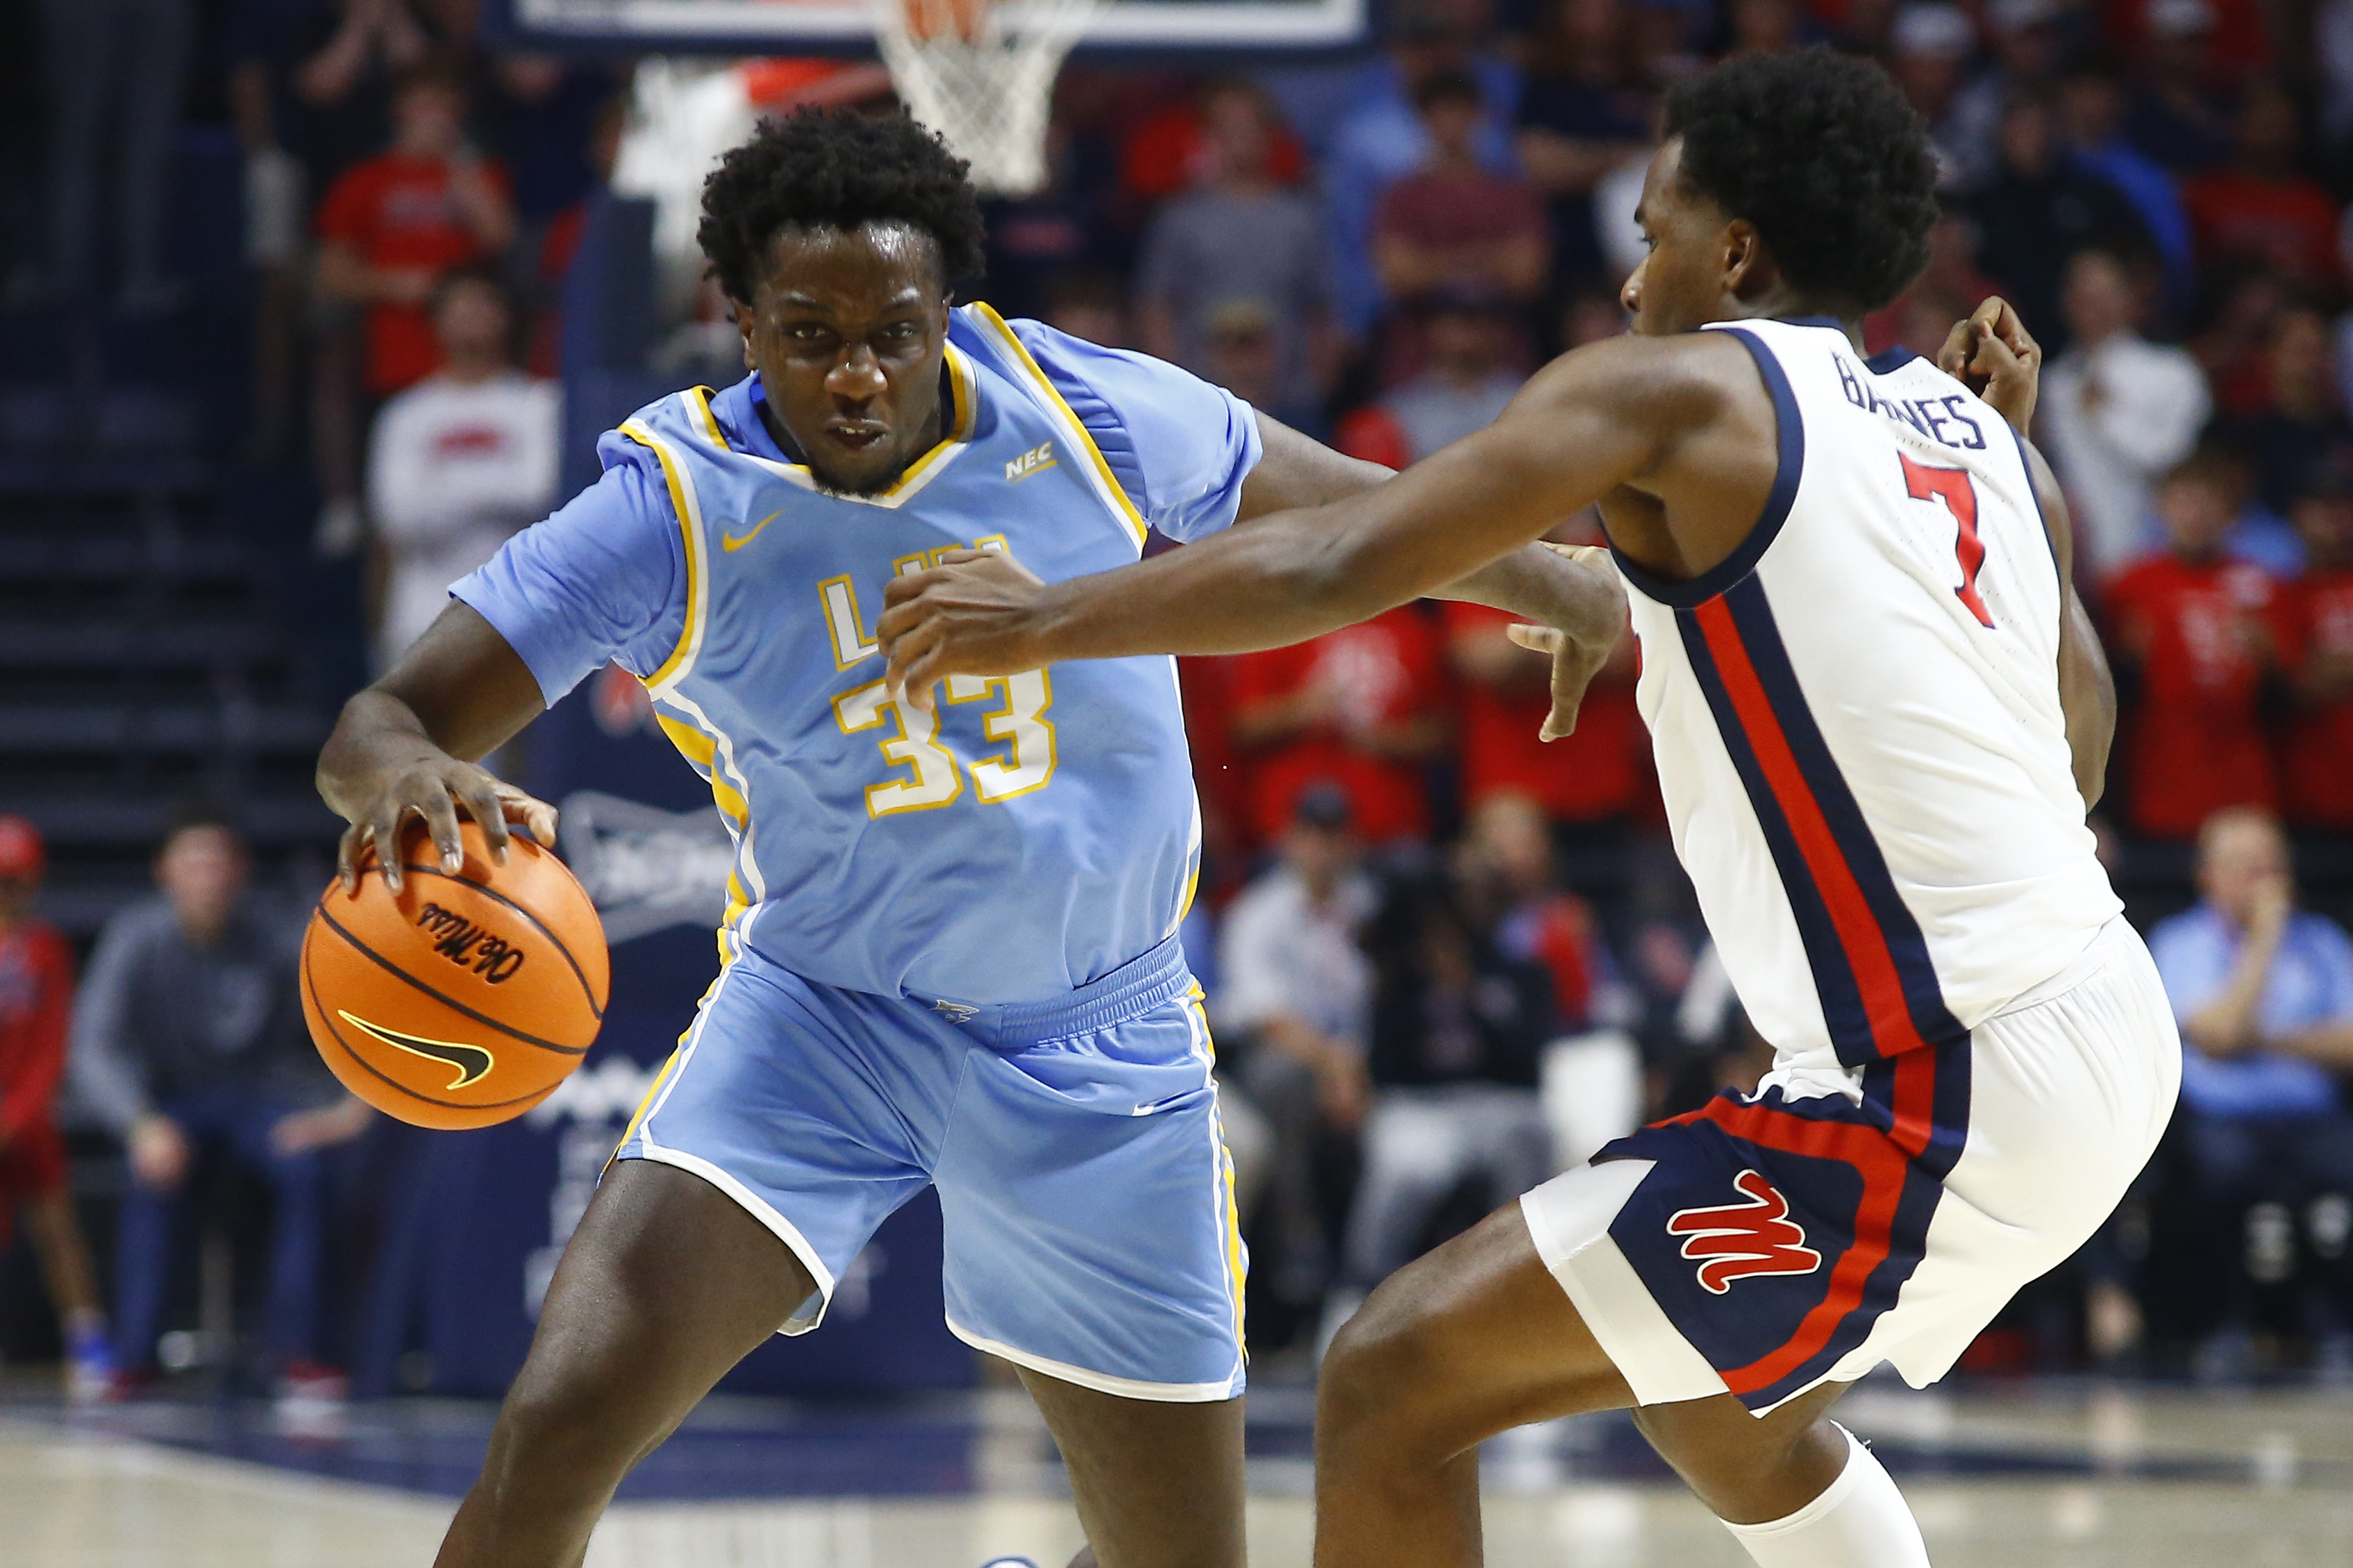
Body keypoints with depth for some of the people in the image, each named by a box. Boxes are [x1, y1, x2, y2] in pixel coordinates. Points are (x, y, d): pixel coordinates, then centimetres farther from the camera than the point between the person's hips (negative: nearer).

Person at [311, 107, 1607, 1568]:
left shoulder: (1077, 410, -13)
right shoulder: (676, 508, -18)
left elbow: (1345, 512, 5)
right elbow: (386, 721, -20)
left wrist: (1583, 597, 14)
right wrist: (406, 774, -44)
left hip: (1099, 1051, 2)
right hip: (819, 1012, -2)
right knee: (556, 1426, -22)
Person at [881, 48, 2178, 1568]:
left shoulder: (1680, 389, -6)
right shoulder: (1982, 440, 16)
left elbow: (1337, 569, -11)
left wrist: (1047, 621, 0)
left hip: (1939, 1104, -9)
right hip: (2112, 1034, 9)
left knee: (1397, 1379, -5)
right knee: (1730, 1413, 33)